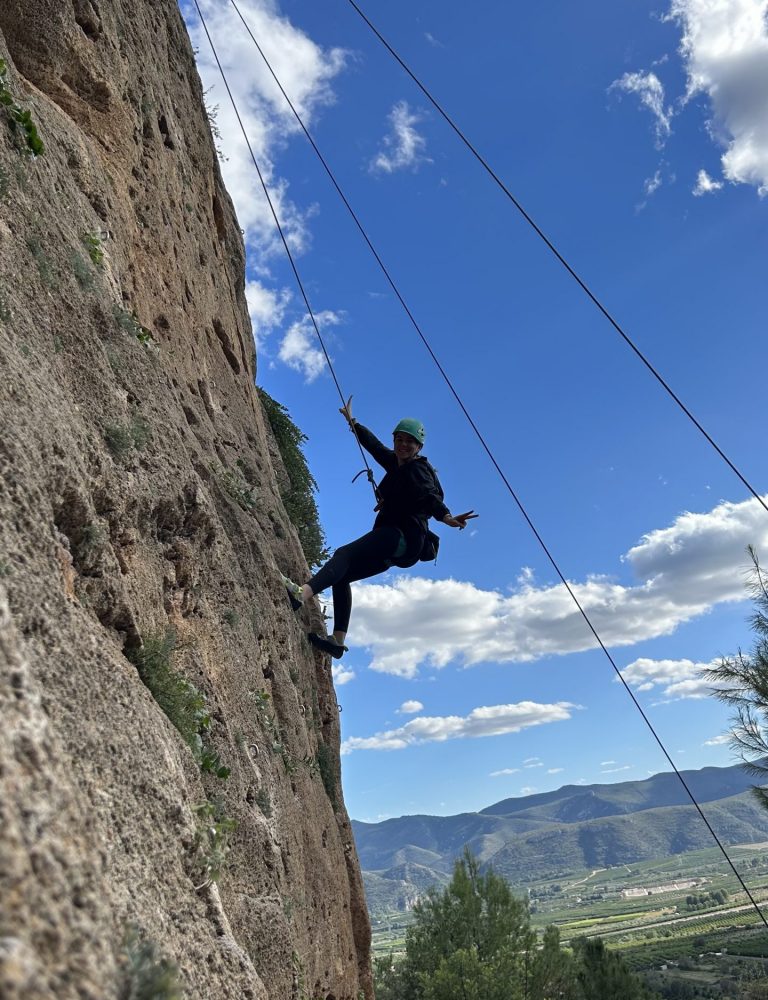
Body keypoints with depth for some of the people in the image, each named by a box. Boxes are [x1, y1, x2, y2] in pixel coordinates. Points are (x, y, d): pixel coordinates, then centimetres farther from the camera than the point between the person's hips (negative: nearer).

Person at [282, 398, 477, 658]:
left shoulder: (417, 469, -5)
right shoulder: (395, 463, 20)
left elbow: (429, 496, -24)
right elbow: (373, 444, 35)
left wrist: (445, 517, -43)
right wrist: (352, 421, 45)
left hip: (405, 536, -9)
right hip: (394, 542, 9)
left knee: (345, 554, -27)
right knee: (342, 574, 7)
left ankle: (302, 593, -49)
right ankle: (338, 640, -1)